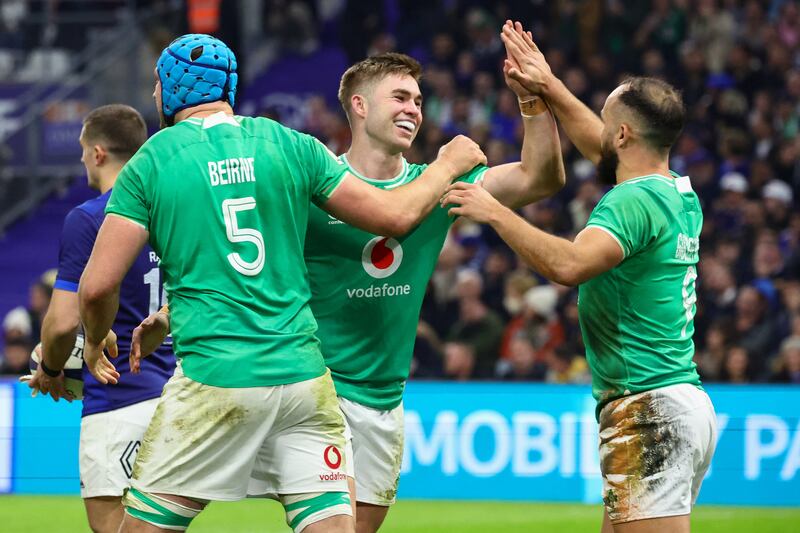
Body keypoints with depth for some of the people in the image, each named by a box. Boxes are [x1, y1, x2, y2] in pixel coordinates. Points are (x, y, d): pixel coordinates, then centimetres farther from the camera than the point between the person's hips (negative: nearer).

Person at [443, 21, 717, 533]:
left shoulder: (634, 201, -15)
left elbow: (569, 265, -31)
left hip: (649, 410, -10)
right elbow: (602, 150, 33)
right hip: (686, 400, 10)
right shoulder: (681, 194, 14)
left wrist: (495, 212, -20)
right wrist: (550, 87, 36)